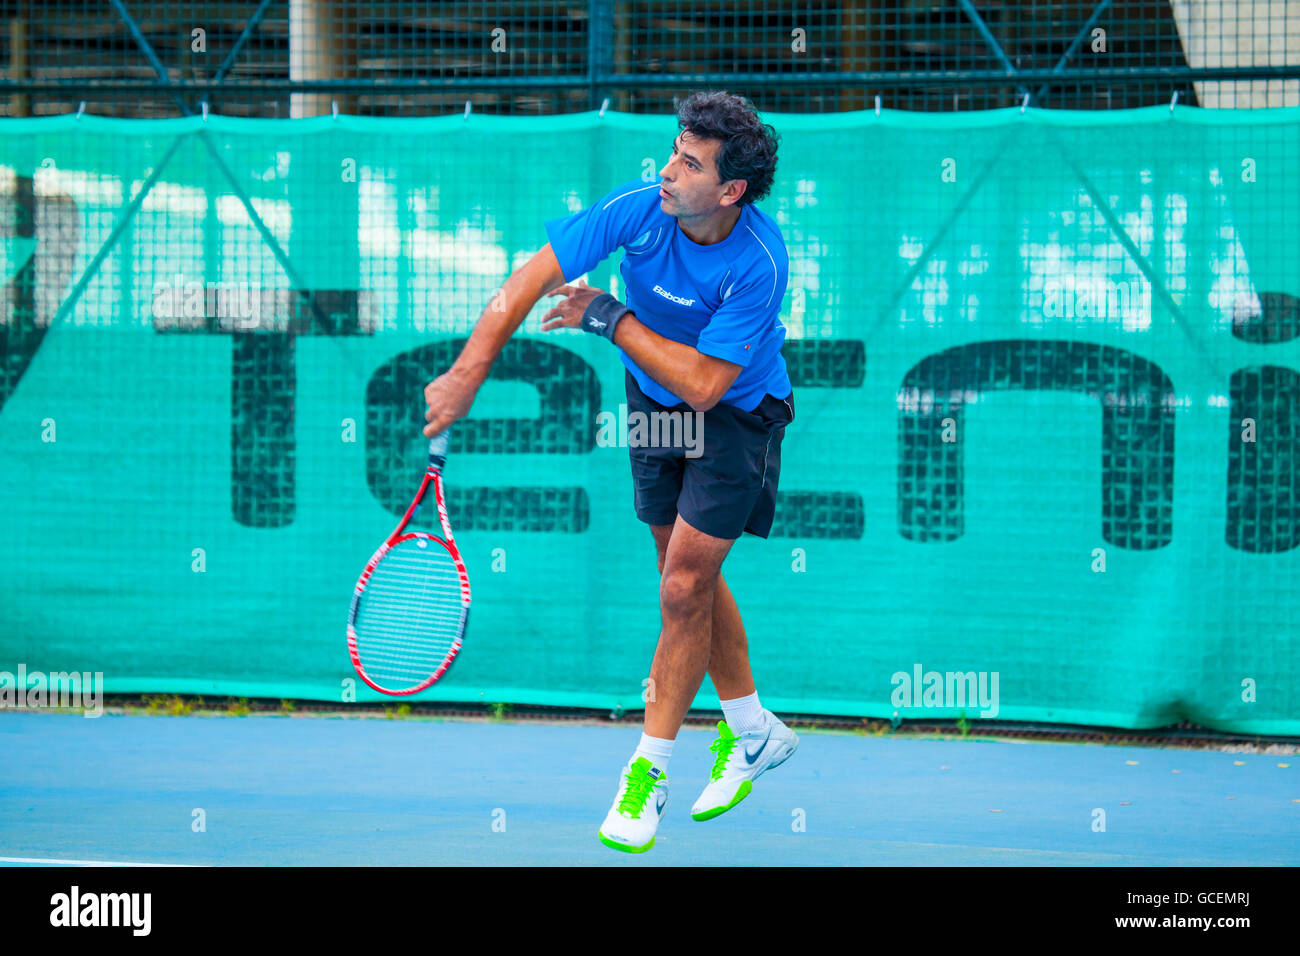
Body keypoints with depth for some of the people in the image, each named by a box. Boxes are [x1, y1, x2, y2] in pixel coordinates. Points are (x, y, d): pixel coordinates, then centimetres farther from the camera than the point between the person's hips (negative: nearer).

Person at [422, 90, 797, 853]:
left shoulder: (759, 261, -32)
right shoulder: (639, 208, -23)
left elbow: (703, 384, -31)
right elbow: (533, 279, -25)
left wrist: (610, 318, -26)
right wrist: (468, 372, -34)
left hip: (735, 417, -5)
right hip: (654, 403, 5)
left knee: (684, 588, -9)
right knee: (690, 580, 15)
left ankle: (649, 770, 5)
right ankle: (753, 731, 35)